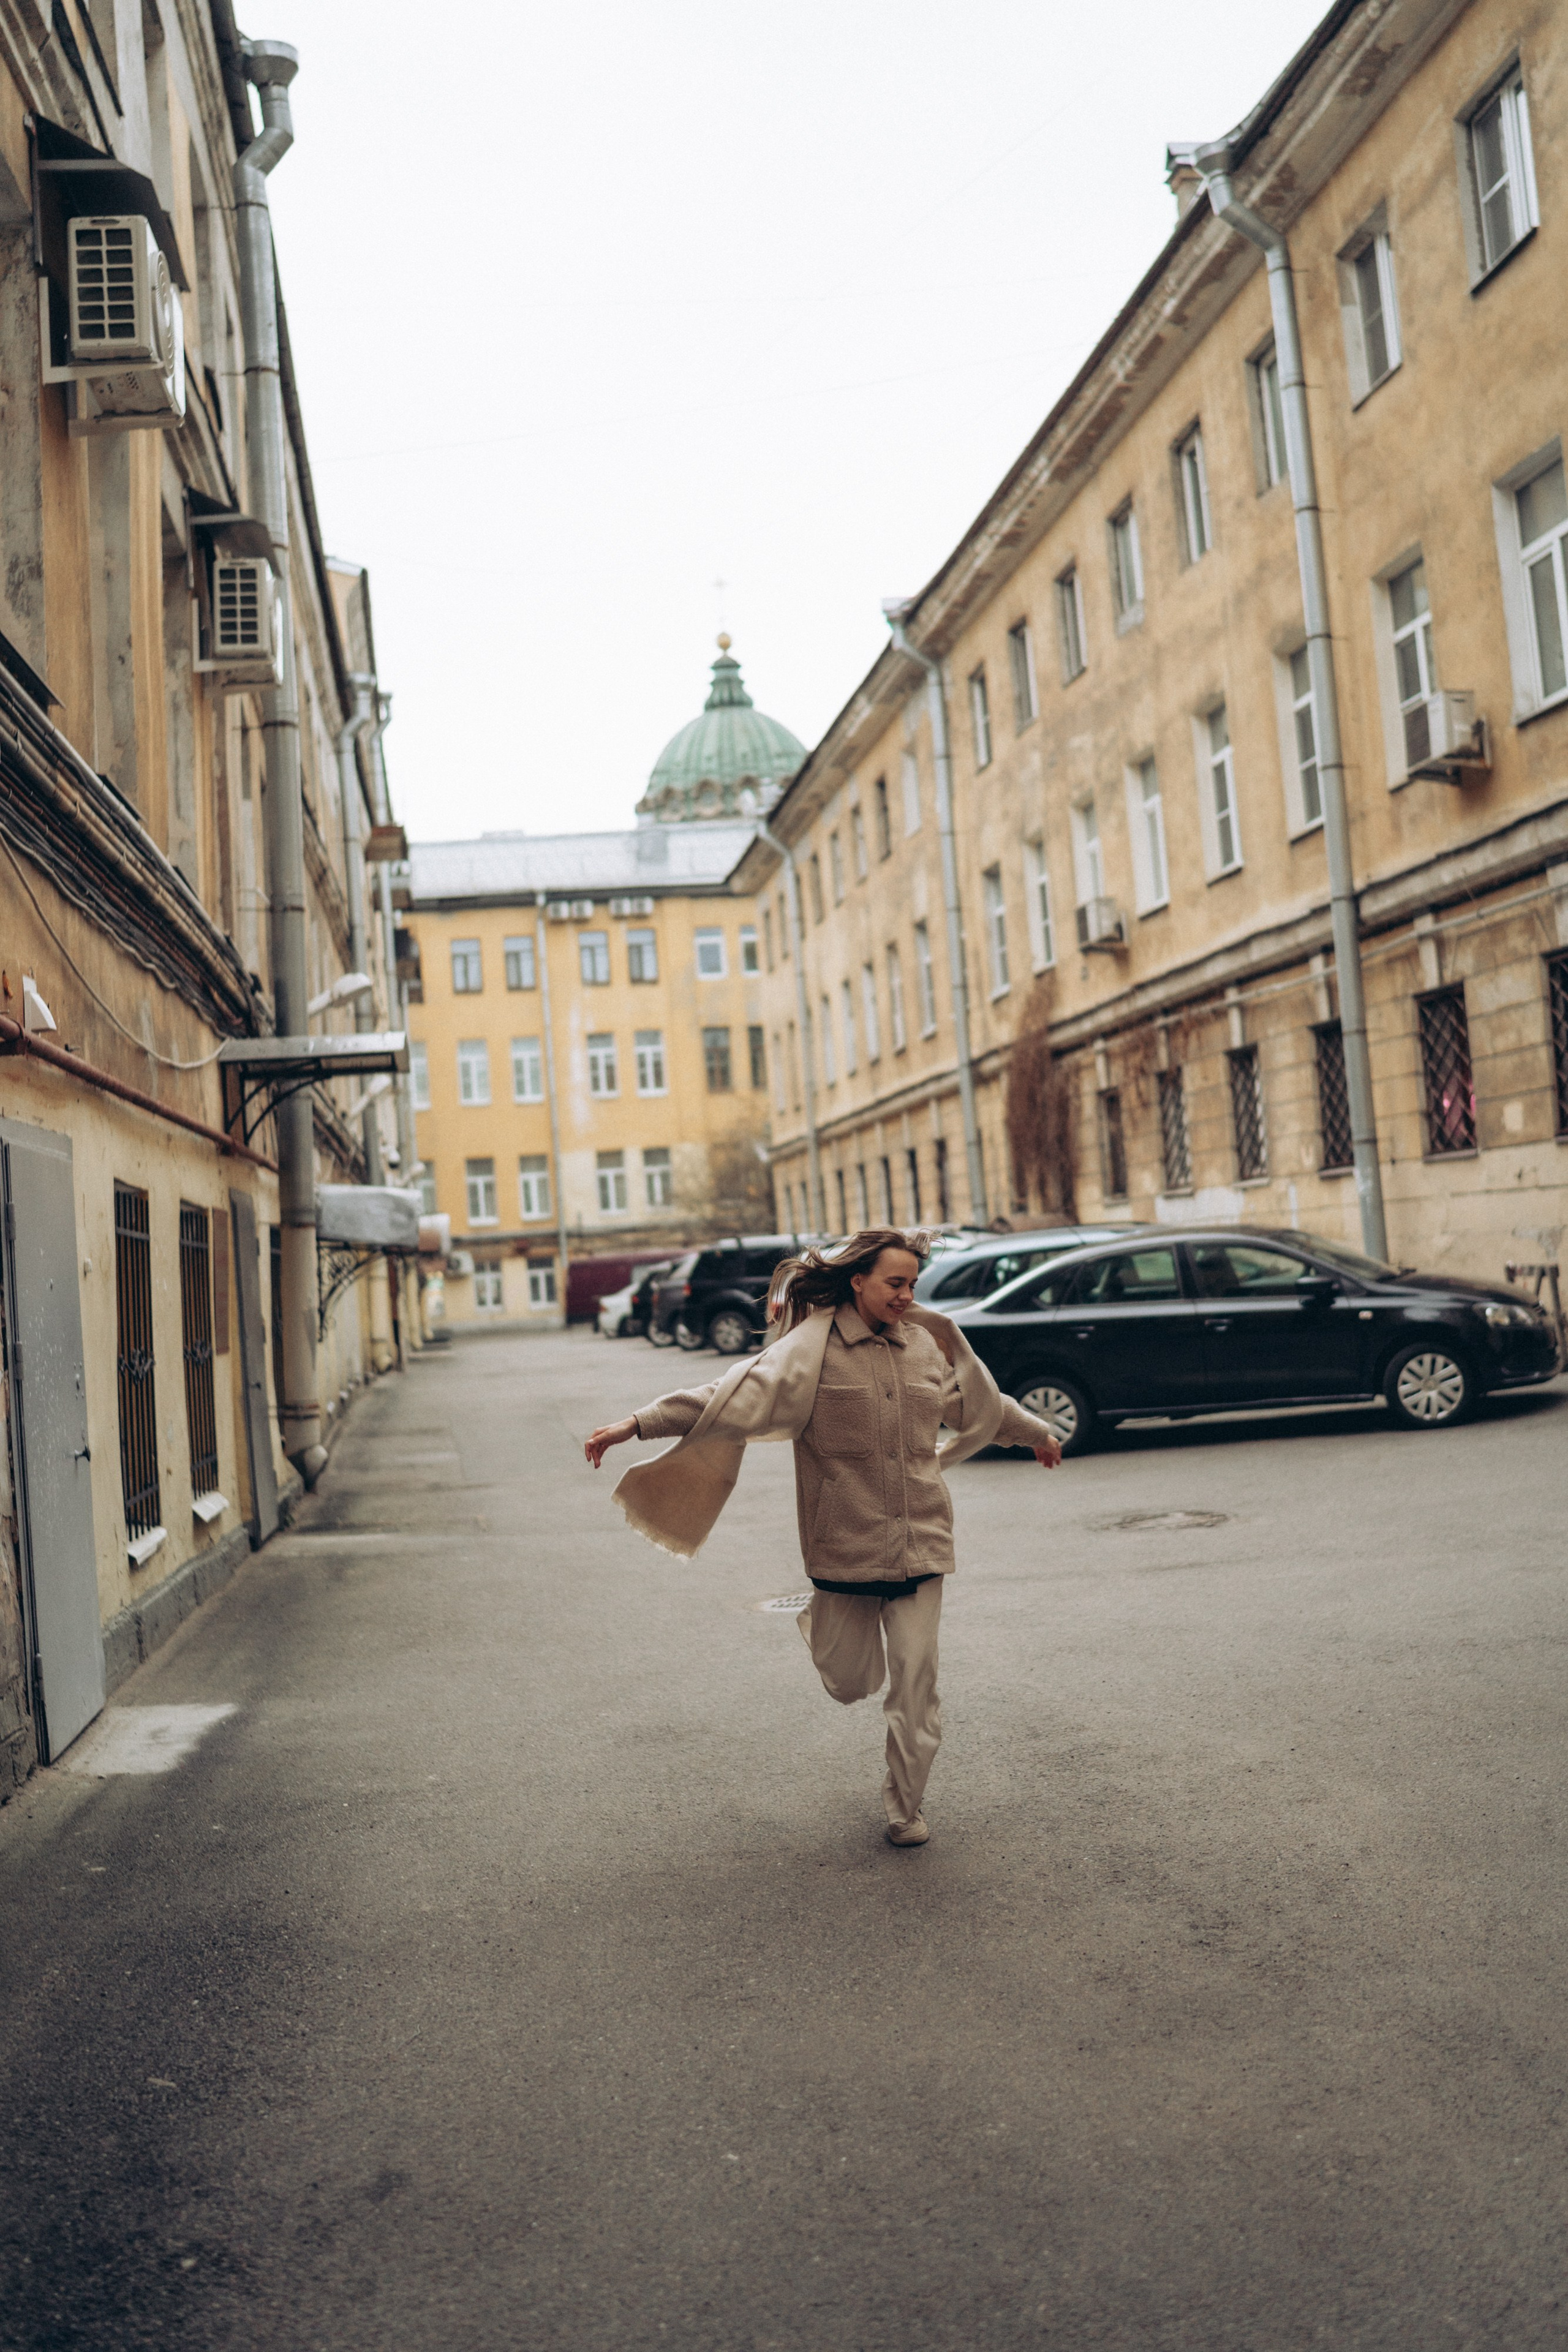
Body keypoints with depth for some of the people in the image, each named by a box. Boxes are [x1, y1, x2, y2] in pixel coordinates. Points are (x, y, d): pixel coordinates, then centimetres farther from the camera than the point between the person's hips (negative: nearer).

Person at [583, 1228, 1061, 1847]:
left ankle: (905, 1807, 20)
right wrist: (639, 1423, -30)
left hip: (919, 1542, 3)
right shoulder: (814, 1347, -10)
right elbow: (733, 1395, -19)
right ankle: (826, 1625, 45)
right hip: (845, 1546, -3)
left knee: (915, 1680, 1)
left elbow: (984, 1402, 25)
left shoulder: (928, 1344, 6)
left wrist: (1037, 1434, 40)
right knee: (850, 1684, 10)